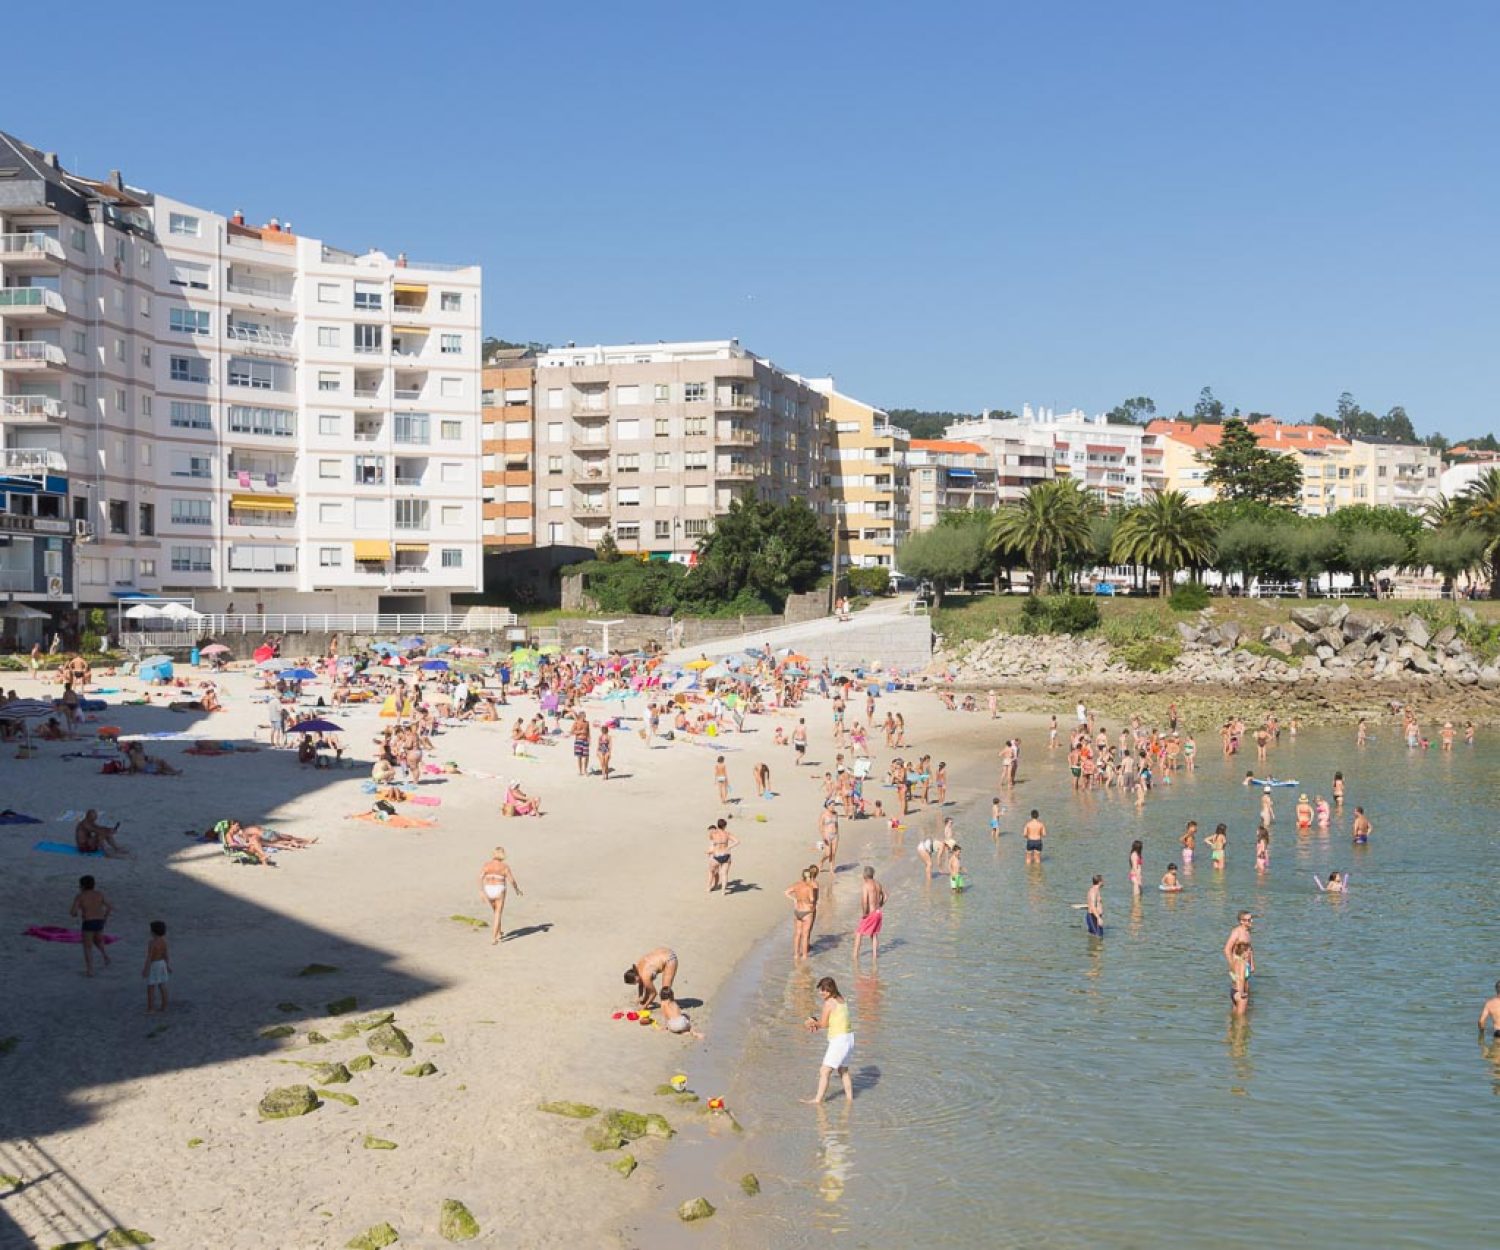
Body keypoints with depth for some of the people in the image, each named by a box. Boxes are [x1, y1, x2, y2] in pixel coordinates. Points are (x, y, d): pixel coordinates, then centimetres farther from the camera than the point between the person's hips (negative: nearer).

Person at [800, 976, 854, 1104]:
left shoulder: (829, 1002, -13)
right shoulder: (841, 1000, 10)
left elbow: (824, 1024, -7)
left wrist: (814, 1022, 12)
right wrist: (817, 1022, 12)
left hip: (839, 1040, -9)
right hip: (848, 1037, 9)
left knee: (824, 1071, -7)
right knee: (843, 1070, 23)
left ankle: (818, 1099, -7)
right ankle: (849, 1097, 28)